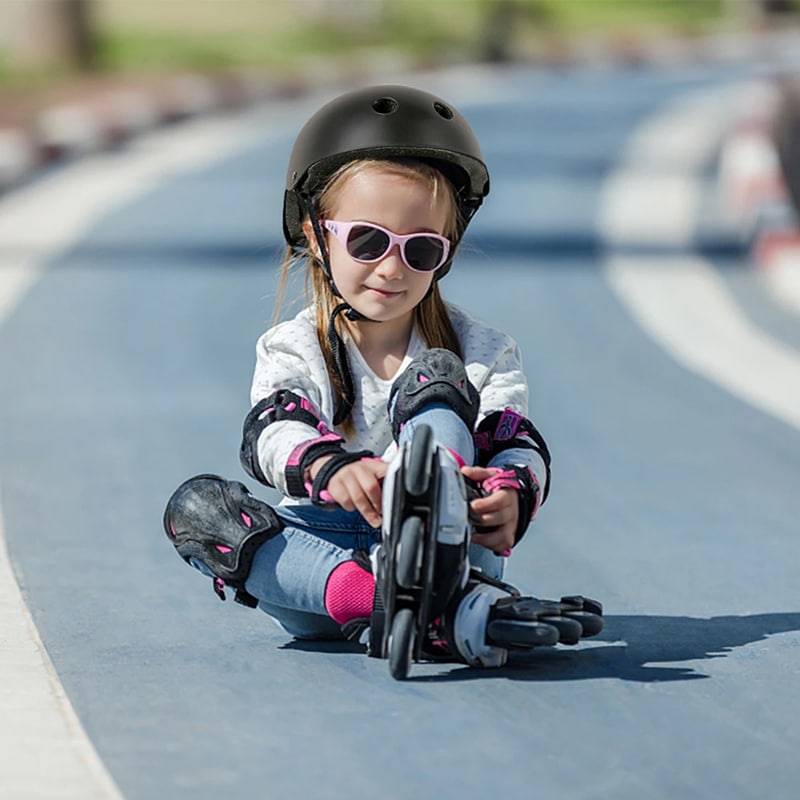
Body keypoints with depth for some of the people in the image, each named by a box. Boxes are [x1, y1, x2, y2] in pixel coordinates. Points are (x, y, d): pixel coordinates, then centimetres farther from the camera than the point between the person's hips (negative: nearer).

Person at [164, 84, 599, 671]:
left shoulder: (482, 352, 10)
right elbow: (271, 436, -13)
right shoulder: (291, 352, 8)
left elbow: (520, 447, -5)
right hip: (318, 546, 2)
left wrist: (511, 496, -33)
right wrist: (331, 468, -40)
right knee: (194, 505, -26)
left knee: (434, 381, -18)